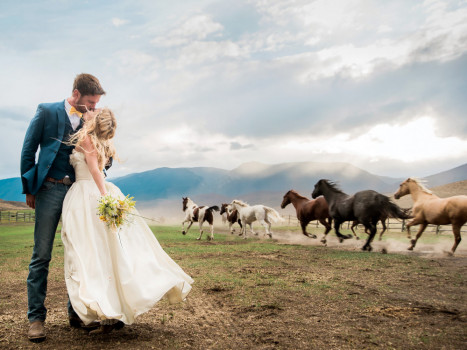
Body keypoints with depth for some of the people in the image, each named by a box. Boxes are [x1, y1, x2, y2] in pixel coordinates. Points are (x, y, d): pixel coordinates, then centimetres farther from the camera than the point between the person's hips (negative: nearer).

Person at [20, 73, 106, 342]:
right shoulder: (47, 111, 2)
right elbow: (29, 150, 2)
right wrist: (29, 188, 0)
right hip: (50, 190, -3)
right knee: (42, 256, 0)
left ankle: (77, 312, 18)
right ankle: (36, 317, 10)